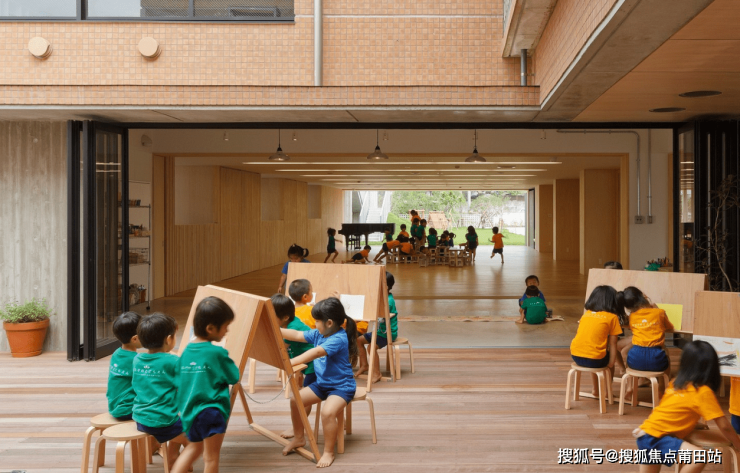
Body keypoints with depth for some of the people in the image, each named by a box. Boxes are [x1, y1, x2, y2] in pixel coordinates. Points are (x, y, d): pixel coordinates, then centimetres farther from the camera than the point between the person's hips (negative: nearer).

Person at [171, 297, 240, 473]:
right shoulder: (217, 353, -17)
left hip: (189, 411, 7)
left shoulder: (187, 350, 3)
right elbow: (234, 377, -7)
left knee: (194, 447, 28)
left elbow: (180, 378, 11)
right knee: (211, 456, 7)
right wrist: (228, 362, 11)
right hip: (211, 411, -7)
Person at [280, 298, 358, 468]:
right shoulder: (318, 334, 0)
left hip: (342, 386, -9)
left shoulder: (339, 339, -27)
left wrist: (292, 362, -47)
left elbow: (316, 352, -39)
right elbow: (297, 335, 7)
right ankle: (299, 438, 22)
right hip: (322, 383, 9)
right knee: (295, 400, 1)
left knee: (327, 412, -31)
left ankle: (328, 452, -10)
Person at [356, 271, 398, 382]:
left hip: (388, 333, -10)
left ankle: (376, 374, -16)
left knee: (372, 346, -28)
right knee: (359, 340, 8)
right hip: (380, 331, 10)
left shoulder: (389, 300, -21)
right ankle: (364, 365, 21)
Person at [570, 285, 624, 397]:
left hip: (575, 356, 4)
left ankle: (596, 390, 41)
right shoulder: (612, 317, 2)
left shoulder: (586, 314, 14)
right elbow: (612, 344, 0)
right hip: (594, 359, -4)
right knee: (610, 356, 27)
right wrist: (611, 363, 4)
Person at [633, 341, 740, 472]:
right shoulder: (704, 392, -11)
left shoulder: (677, 382, 9)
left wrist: (692, 424, 29)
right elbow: (724, 426, -9)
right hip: (656, 438, -9)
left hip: (646, 435, 9)